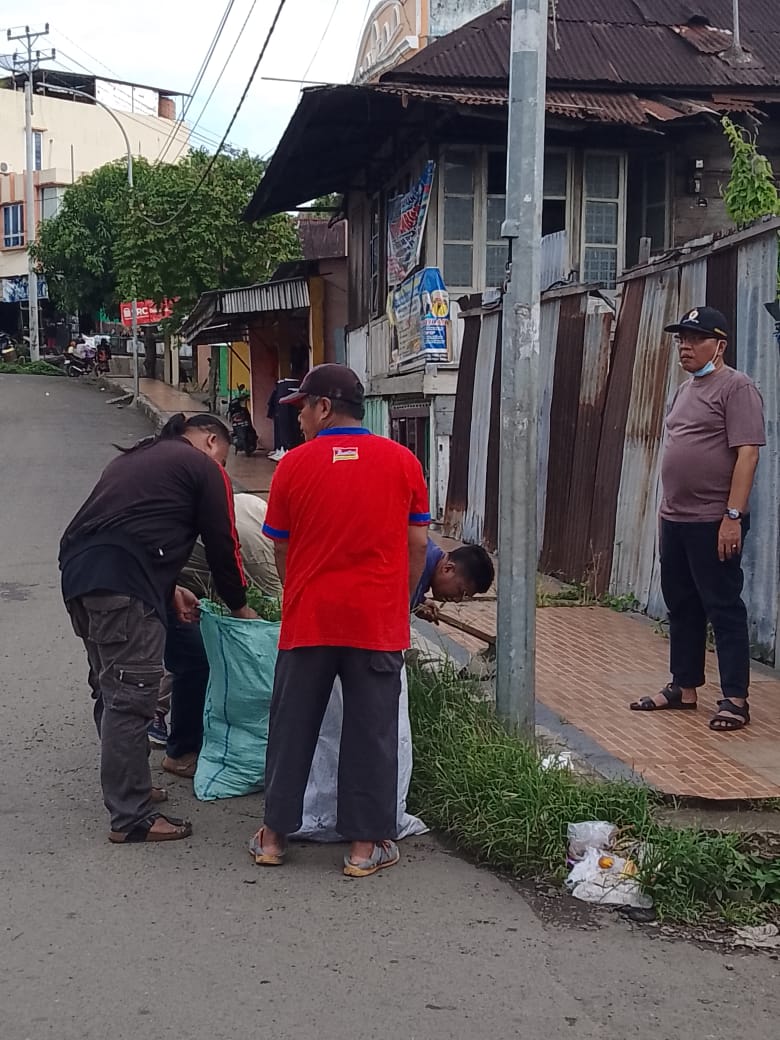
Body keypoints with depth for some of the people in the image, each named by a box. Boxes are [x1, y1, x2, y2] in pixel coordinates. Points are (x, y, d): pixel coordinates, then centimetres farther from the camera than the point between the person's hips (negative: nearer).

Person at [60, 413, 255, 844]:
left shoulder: (134, 457, 30)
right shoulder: (203, 467, 6)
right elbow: (222, 545, 6)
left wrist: (169, 589, 25)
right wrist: (239, 606, 20)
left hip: (76, 568, 9)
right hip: (121, 583, -9)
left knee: (110, 688, 18)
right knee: (131, 693, -6)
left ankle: (125, 789, 31)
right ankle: (131, 817, -3)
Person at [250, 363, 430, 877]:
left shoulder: (295, 463, -1)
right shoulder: (402, 461, 0)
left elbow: (280, 547, 6)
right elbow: (418, 544, 2)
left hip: (308, 619, 1)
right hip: (378, 621, 0)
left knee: (293, 727, 12)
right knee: (372, 731, 7)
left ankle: (275, 834, 20)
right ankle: (366, 844, 12)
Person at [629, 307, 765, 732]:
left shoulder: (736, 388, -10)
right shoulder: (686, 389, 17)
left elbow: (746, 453, -18)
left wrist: (733, 516, -23)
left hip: (714, 523, -9)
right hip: (675, 520, 9)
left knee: (724, 609, -4)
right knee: (681, 607, 14)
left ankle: (735, 700, 2)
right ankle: (684, 688, 24)